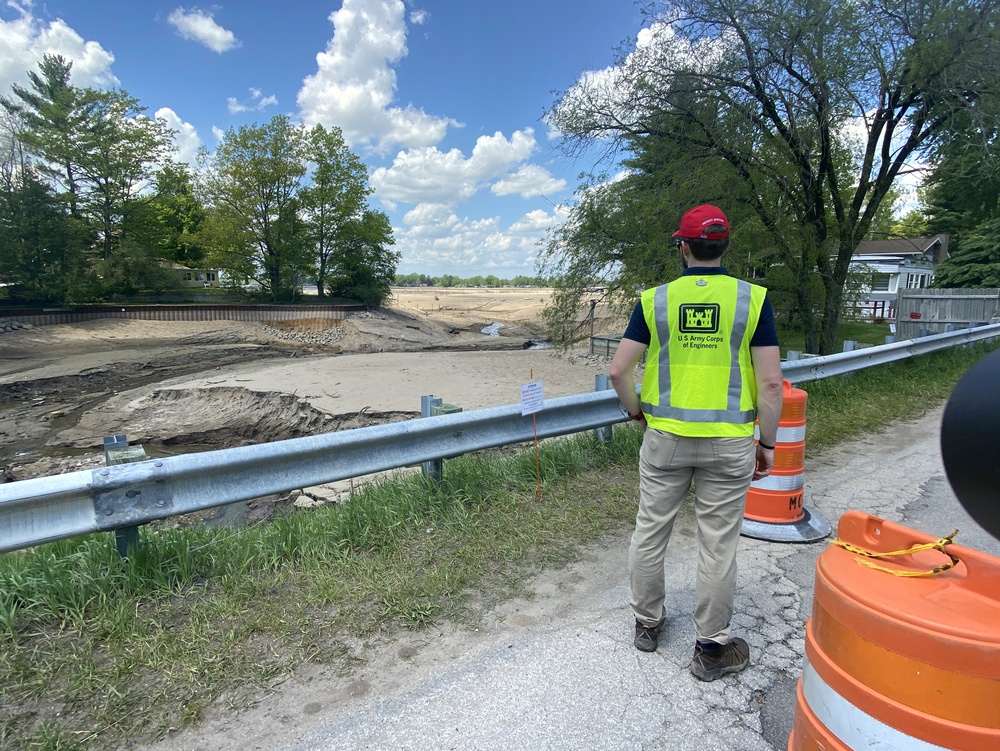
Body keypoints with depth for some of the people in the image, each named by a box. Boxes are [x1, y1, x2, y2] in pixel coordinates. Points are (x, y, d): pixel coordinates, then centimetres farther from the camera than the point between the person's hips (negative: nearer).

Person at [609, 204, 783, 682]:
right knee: (718, 544, 10)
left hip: (664, 437, 1)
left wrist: (637, 413, 12)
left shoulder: (654, 299, -2)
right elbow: (770, 382, -7)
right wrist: (767, 443, 4)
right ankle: (711, 648, 24)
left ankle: (647, 622, 34)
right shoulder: (752, 298, -4)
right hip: (729, 443, 0)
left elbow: (618, 370, -4)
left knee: (650, 531, 16)